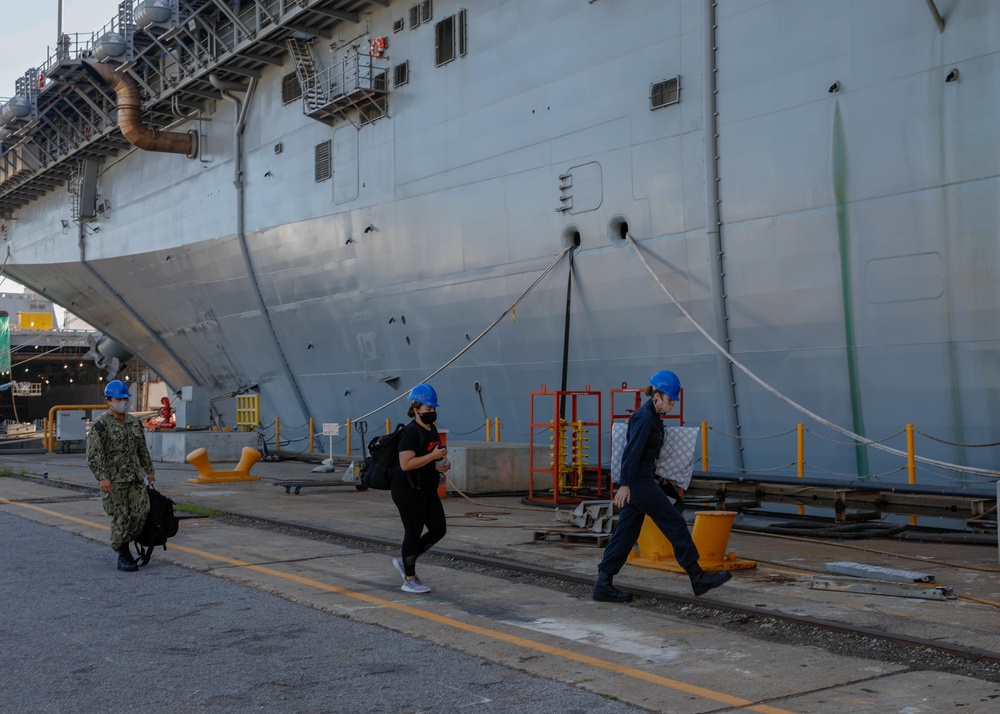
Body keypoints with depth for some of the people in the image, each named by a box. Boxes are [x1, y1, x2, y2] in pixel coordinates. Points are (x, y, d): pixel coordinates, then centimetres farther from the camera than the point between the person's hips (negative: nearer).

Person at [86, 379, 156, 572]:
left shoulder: (134, 422, 13)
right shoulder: (100, 424, -9)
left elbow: (142, 449, 21)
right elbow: (94, 454, -15)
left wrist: (149, 470, 20)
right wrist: (102, 477, -23)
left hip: (134, 477, 6)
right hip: (113, 480, -6)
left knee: (141, 511, -1)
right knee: (120, 517, -3)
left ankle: (123, 544, 20)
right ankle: (123, 557, 7)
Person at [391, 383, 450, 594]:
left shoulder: (432, 429, 12)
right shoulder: (411, 432, -17)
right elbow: (406, 464, -26)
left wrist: (444, 463, 8)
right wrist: (433, 456, -25)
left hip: (428, 490, 9)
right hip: (408, 491, -9)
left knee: (438, 530, 9)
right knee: (413, 533, -2)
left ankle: (405, 562, 24)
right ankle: (409, 580, 11)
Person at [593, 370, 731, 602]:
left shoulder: (652, 416, 15)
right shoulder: (644, 417, -15)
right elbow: (632, 451, -22)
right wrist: (625, 484, -26)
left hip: (642, 480, 10)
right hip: (639, 481, -10)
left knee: (626, 531, 7)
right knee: (675, 523, -3)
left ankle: (604, 584, 8)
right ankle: (698, 578, 4)